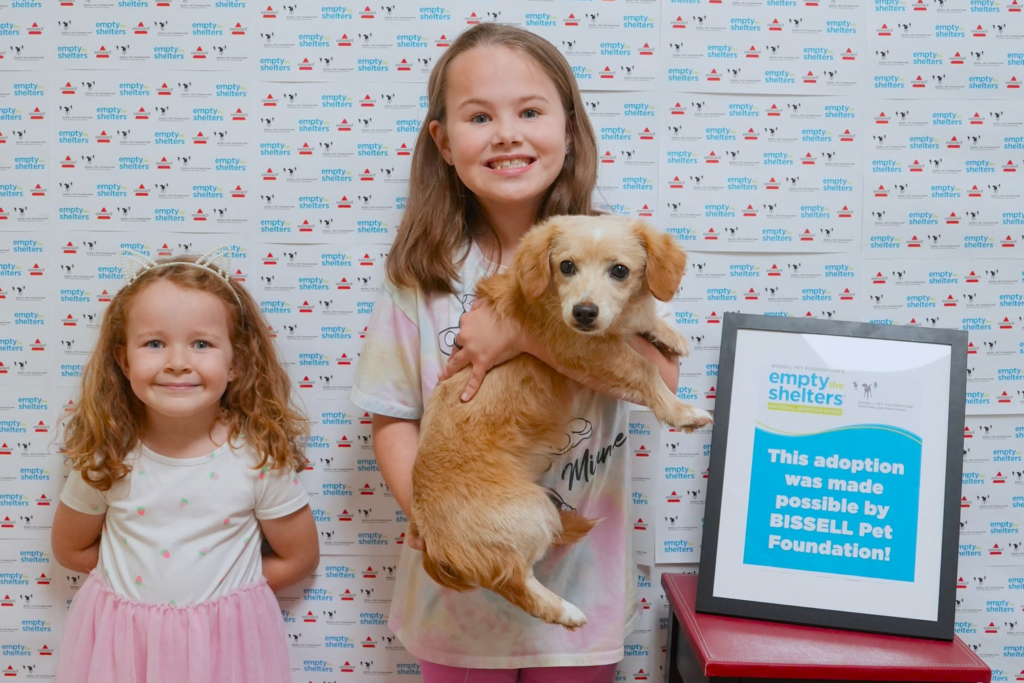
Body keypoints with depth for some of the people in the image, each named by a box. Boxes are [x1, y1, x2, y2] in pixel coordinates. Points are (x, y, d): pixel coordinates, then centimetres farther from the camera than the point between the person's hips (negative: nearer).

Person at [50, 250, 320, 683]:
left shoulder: (260, 455, -17)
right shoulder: (106, 456, -12)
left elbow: (299, 559, -6)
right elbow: (70, 549, 4)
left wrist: (220, 587, -5)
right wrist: (142, 579, -1)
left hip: (222, 640, -1)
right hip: (120, 641, 2)